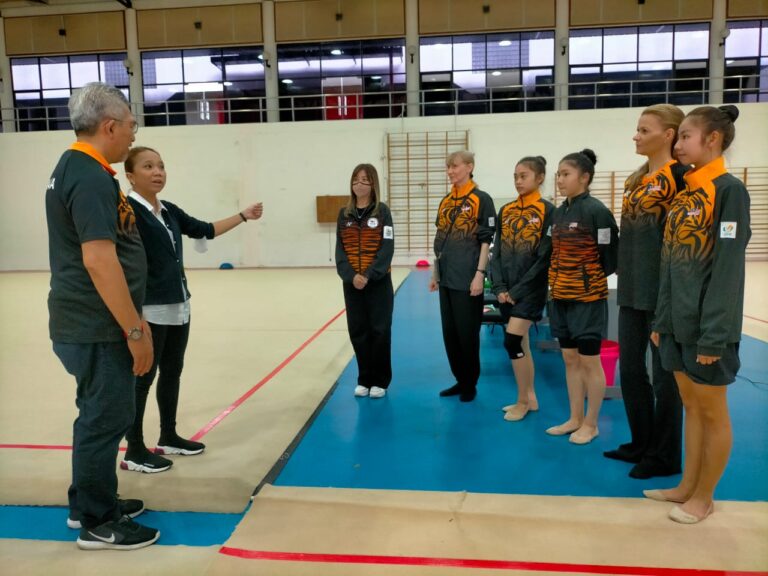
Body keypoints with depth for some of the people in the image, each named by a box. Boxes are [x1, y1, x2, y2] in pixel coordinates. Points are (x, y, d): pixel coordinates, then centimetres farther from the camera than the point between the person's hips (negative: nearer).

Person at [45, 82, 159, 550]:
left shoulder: (73, 168, 14)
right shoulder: (91, 177, -19)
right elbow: (98, 259, -27)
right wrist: (135, 330, -22)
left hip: (84, 321, 10)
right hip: (98, 328, -10)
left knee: (99, 414, 20)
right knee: (107, 419, 1)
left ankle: (89, 503, 34)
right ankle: (98, 523, 16)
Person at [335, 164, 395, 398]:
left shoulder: (382, 211, -2)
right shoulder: (344, 214, 7)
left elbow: (387, 248, -9)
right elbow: (340, 249, 2)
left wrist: (369, 275, -19)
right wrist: (351, 275, -13)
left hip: (378, 281, -3)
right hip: (351, 282, 3)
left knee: (379, 331, 1)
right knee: (358, 331, 7)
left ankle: (380, 380, 15)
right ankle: (364, 379, 21)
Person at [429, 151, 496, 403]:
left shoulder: (481, 199, -5)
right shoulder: (445, 202, 13)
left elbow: (486, 240, -9)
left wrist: (480, 274, -15)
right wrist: (435, 273, 14)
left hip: (467, 278, -6)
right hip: (447, 277, 7)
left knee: (467, 332, 1)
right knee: (449, 332, 11)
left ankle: (470, 383, 17)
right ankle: (460, 380, 24)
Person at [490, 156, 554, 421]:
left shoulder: (548, 211, -6)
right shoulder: (505, 211, 10)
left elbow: (545, 257, -11)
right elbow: (496, 252, 9)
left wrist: (518, 290, -13)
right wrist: (499, 287, -4)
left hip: (530, 288, -5)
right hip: (508, 290, 6)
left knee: (512, 340, -13)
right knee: (521, 343, 11)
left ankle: (522, 401, 5)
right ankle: (530, 397, 24)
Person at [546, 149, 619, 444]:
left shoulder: (596, 211, -12)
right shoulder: (558, 212, 9)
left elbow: (611, 258, -10)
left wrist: (590, 278, 0)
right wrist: (557, 282, 5)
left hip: (587, 298, -7)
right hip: (560, 297, 7)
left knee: (590, 361, 4)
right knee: (570, 359, 14)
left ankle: (590, 424, 17)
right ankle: (575, 419, 26)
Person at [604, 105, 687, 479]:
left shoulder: (680, 175, -9)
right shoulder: (637, 179, 15)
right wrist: (624, 273, 16)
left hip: (663, 290, -8)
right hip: (631, 290, 8)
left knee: (664, 374, 4)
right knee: (630, 369, 14)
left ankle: (665, 456, 19)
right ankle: (642, 444, 30)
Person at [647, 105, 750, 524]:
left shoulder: (729, 190, -11)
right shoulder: (683, 193, 12)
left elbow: (728, 267, -16)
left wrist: (714, 333, -19)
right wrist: (661, 319, 12)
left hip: (707, 326, -7)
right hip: (679, 323, 8)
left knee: (711, 412, 7)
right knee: (690, 406, 16)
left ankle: (704, 497, 21)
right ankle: (687, 486, 29)